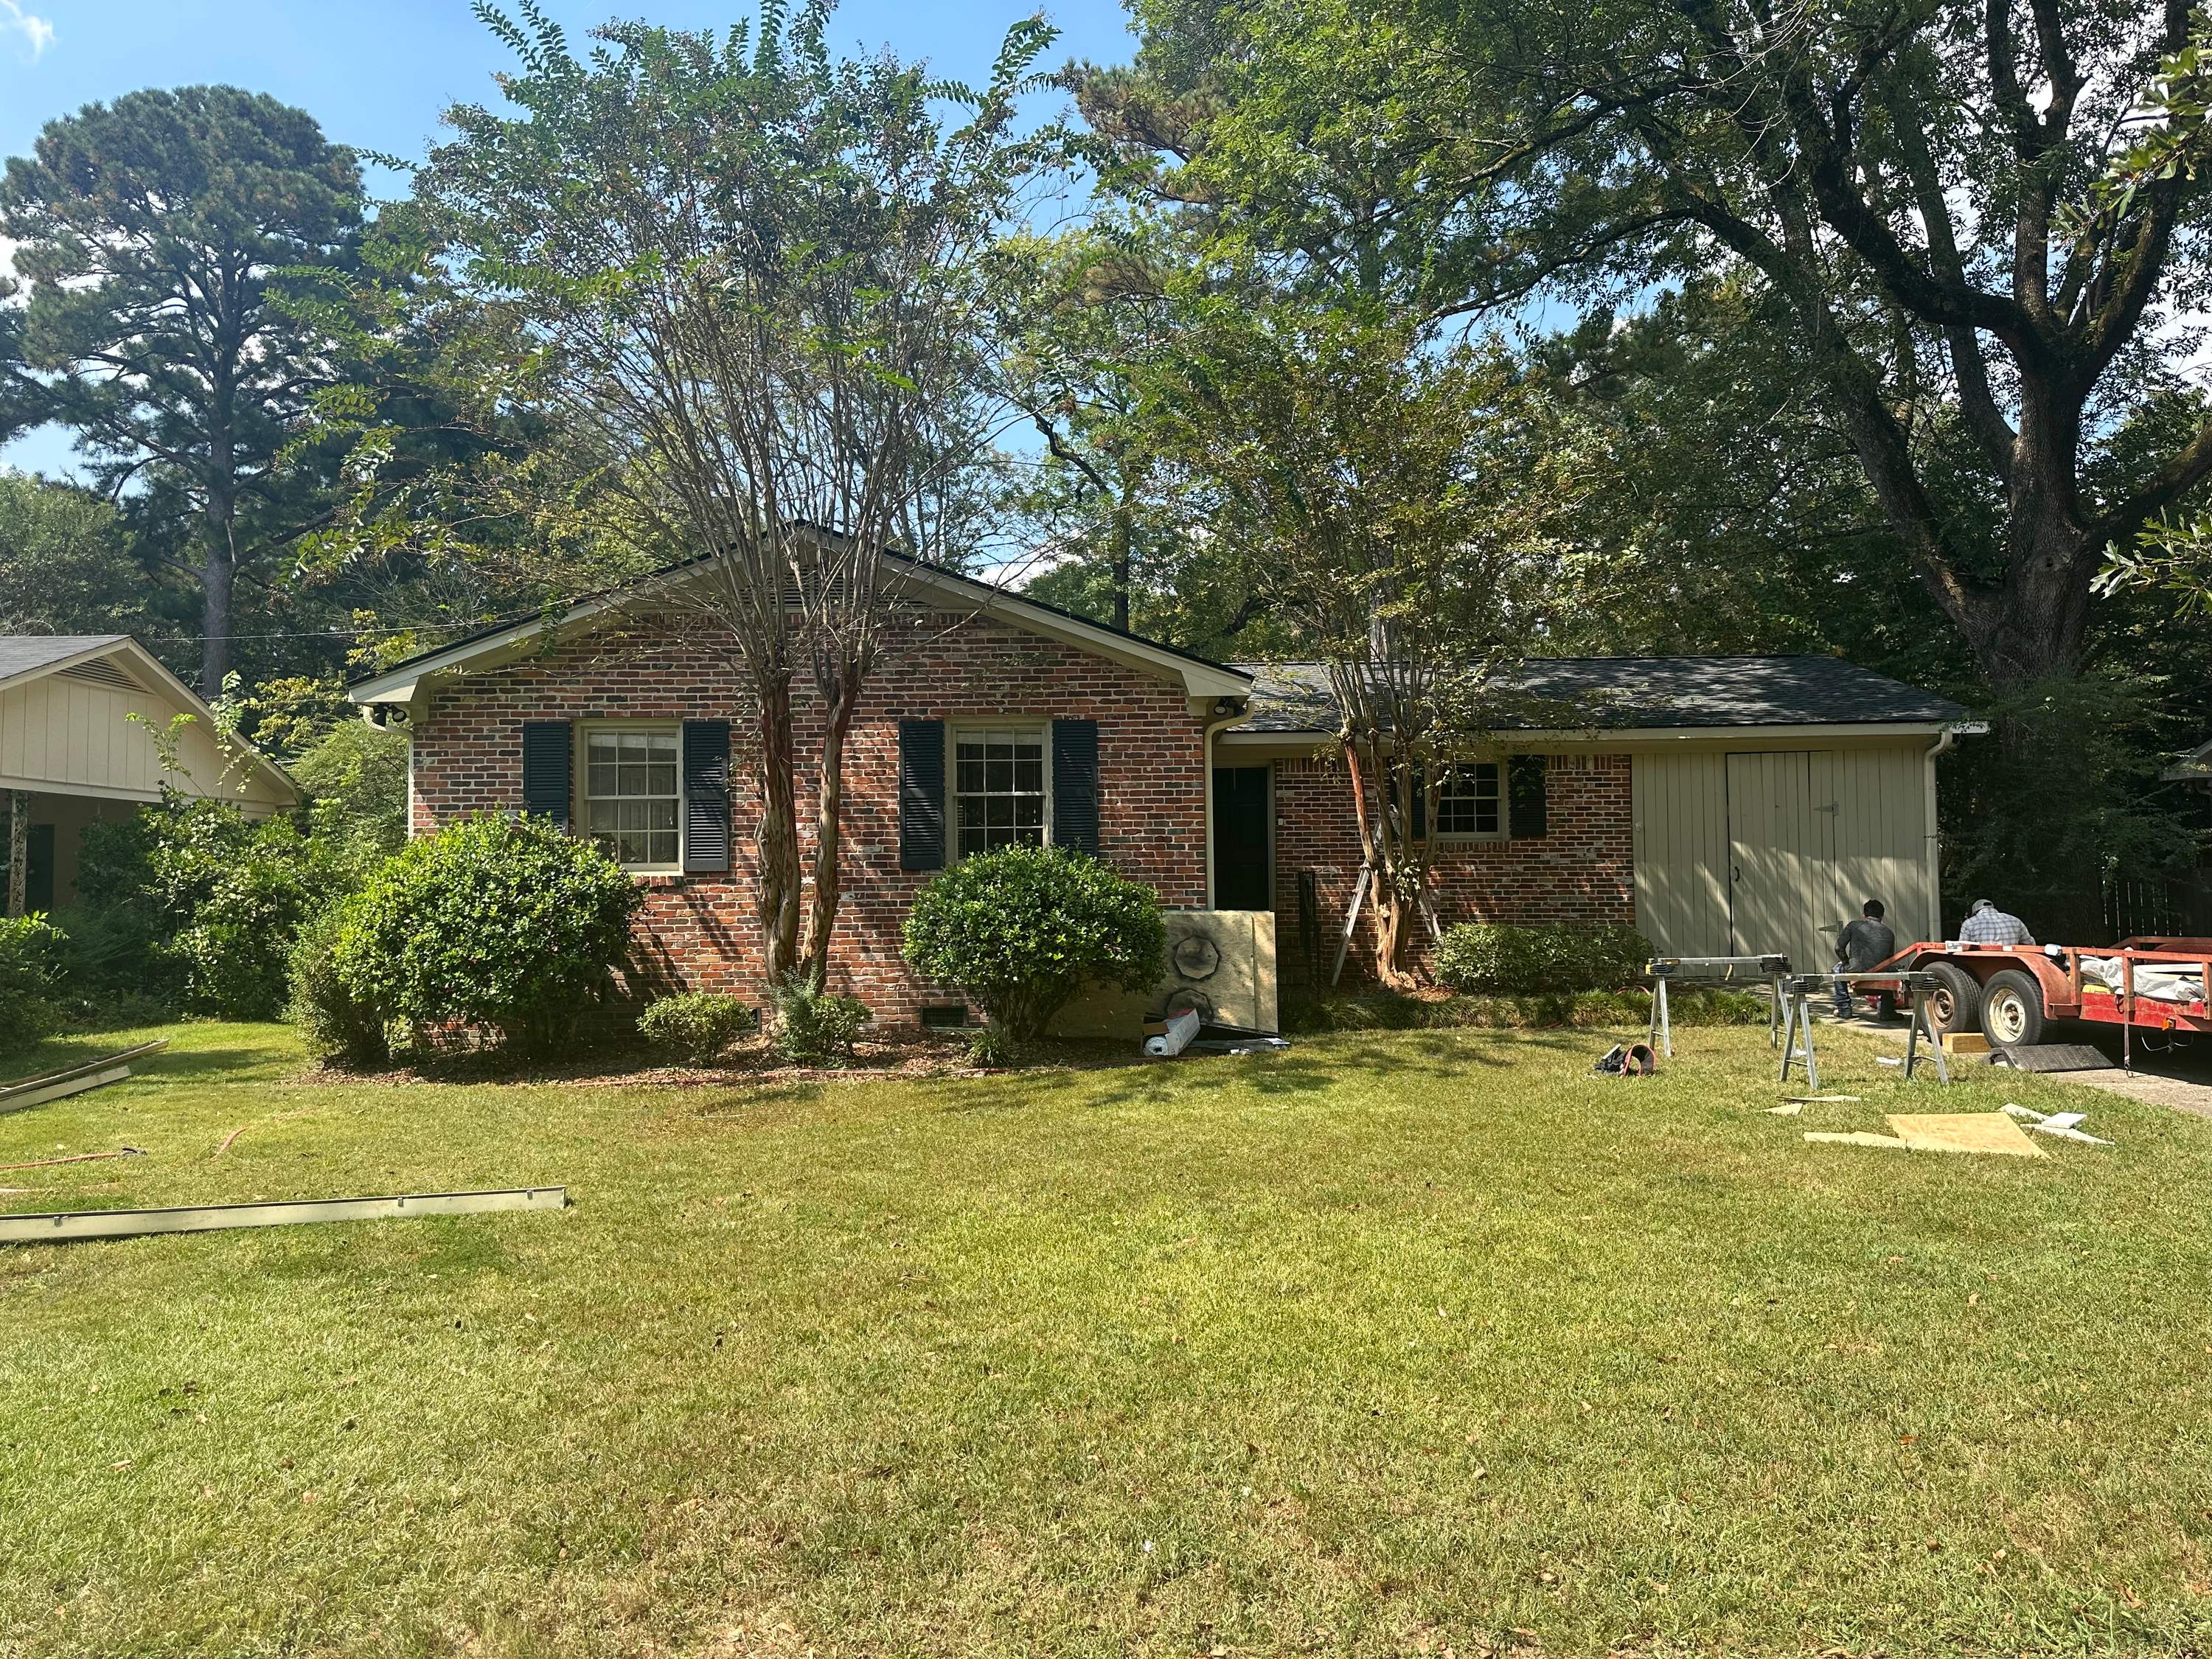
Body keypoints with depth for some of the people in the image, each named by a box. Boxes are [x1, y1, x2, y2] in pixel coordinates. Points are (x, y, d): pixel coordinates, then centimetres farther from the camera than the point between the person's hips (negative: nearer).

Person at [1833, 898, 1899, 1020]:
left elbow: (1839, 948, 3)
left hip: (1856, 972, -2)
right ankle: (1886, 1010, 27)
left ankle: (1844, 1009, 31)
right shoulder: (1889, 933, 11)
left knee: (1838, 968, 33)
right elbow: (1890, 959, 19)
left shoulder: (1853, 926, 3)